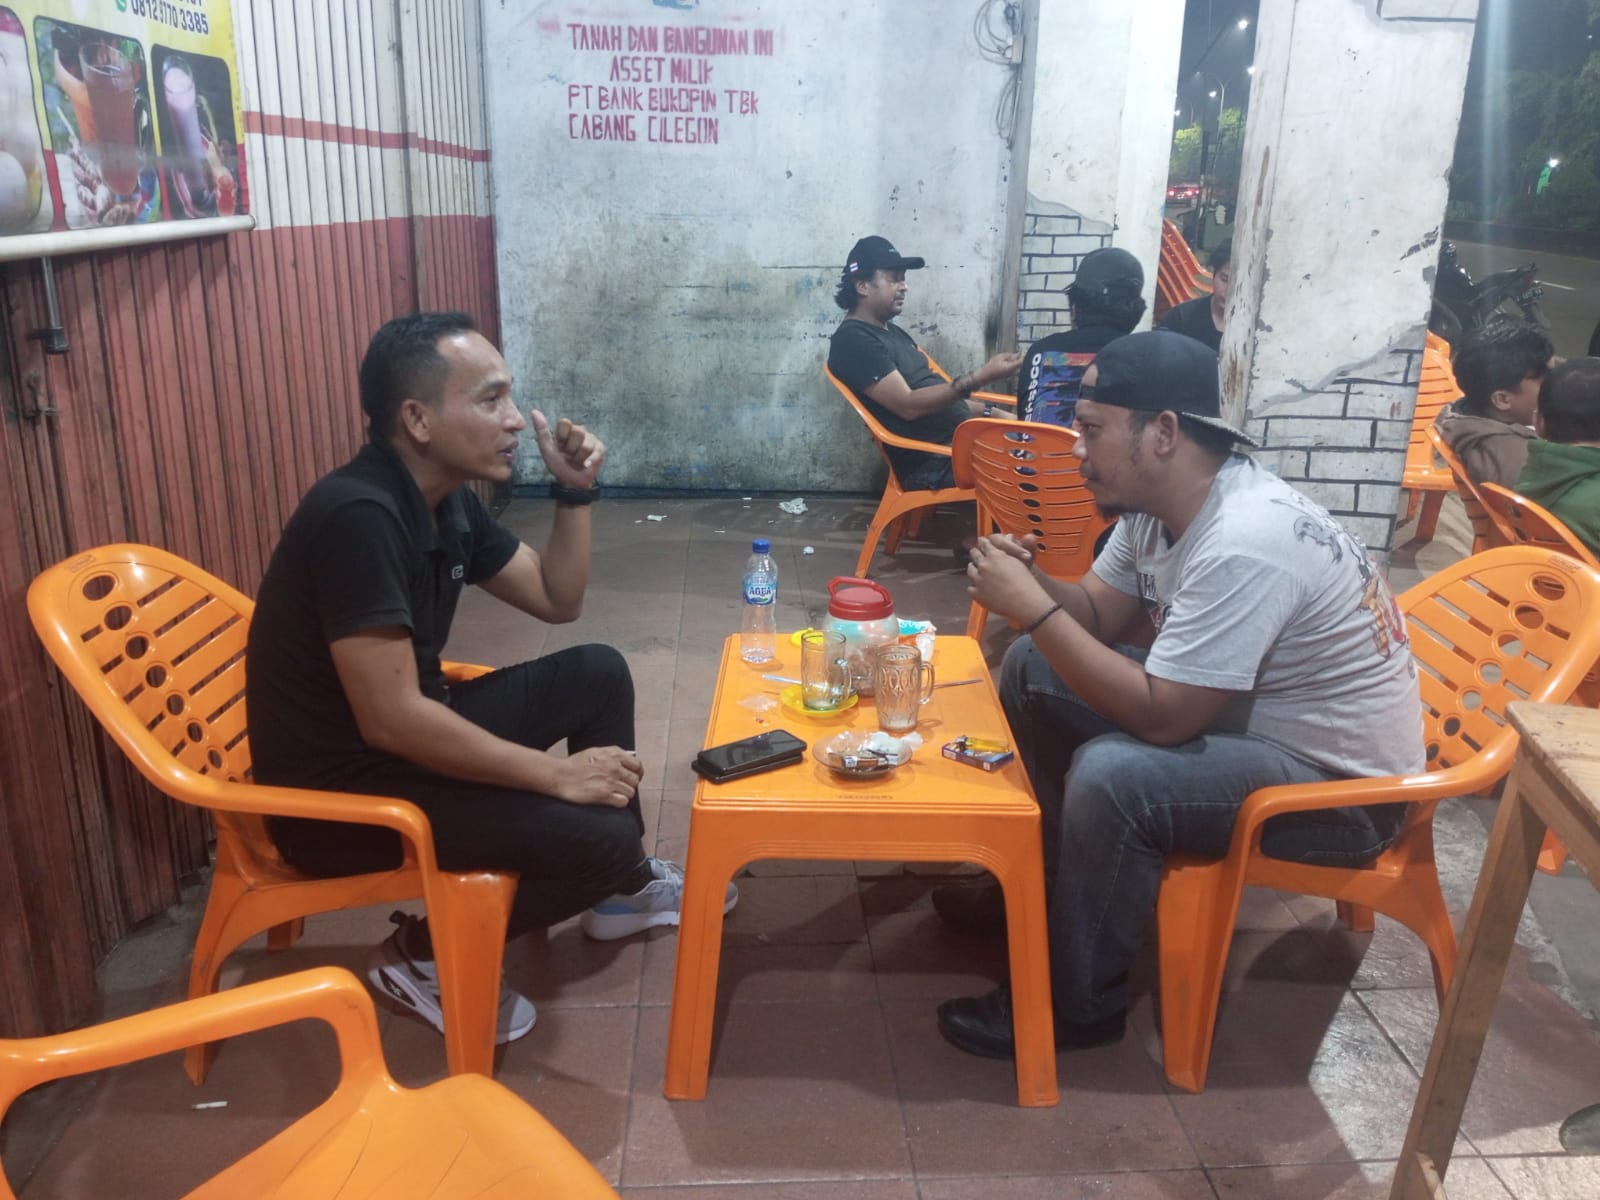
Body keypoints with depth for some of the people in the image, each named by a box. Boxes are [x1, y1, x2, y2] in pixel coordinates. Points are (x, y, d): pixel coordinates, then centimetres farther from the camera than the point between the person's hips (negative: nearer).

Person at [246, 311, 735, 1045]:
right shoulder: (358, 516, -27)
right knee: (600, 837, -20)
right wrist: (558, 775, -24)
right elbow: (390, 719, -30)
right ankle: (423, 957, 3)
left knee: (597, 675, 11)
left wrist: (575, 492, -3)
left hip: (408, 735, 10)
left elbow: (557, 602, 12)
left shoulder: (448, 501, 2)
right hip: (339, 788, -10)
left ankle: (624, 887, 25)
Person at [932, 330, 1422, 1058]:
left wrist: (1032, 609, -28)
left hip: (1341, 780, -9)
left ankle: (1077, 1005, -8)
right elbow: (1096, 614, 6)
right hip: (1236, 711, 9)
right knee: (1034, 668, 4)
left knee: (1111, 777, -32)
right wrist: (1029, 585, -16)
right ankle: (1048, 879, 20)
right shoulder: (1157, 500, -5)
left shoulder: (1244, 543, -32)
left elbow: (1161, 718, -32)